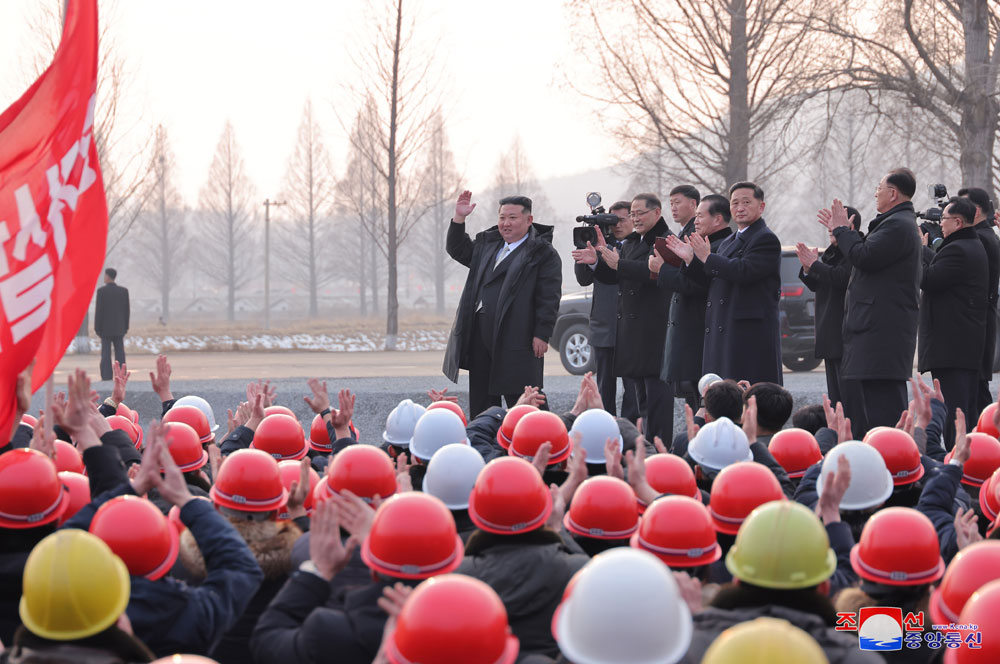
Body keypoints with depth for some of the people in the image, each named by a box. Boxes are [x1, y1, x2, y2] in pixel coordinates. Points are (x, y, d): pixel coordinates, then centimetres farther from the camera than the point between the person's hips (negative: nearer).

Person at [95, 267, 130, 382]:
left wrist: (97, 328, -4)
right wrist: (125, 327, 12)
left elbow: (99, 310, -9)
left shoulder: (101, 291, -9)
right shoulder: (124, 291, 3)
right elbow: (126, 310, 5)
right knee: (120, 353, 4)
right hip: (119, 328, 3)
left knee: (106, 353, -2)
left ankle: (106, 377, -6)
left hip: (106, 328, -3)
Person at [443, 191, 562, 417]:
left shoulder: (542, 253, -4)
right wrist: (459, 218, 17)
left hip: (516, 339, -7)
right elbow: (458, 250, 30)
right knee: (480, 402, 12)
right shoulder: (487, 245, 17)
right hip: (480, 337, 7)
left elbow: (549, 298, -10)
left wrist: (542, 335, -16)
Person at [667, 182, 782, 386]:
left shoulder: (766, 239, -7)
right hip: (722, 334, 9)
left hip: (751, 334, -9)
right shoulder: (728, 242, 23)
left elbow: (743, 272, -21)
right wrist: (691, 260, 9)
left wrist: (707, 257, -12)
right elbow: (713, 282, 22)